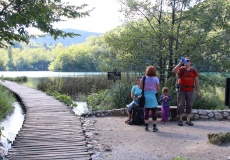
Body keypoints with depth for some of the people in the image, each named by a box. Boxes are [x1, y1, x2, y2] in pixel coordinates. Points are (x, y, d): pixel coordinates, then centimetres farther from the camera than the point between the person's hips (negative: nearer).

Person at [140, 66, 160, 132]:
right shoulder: (156, 79, -5)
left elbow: (141, 87, -3)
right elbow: (158, 88, -5)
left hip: (146, 96, 2)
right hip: (153, 96, -2)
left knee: (146, 111, 8)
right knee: (154, 112, 4)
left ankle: (146, 126, 11)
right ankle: (154, 127, 4)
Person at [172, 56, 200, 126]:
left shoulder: (194, 71, 5)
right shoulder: (181, 69, -1)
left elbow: (196, 82, 7)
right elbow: (174, 71, -22)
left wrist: (198, 91, 5)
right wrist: (180, 63, -23)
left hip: (190, 91, 2)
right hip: (181, 90, -2)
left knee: (189, 105, 8)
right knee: (180, 105, 0)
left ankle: (188, 120, 18)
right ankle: (180, 120, 9)